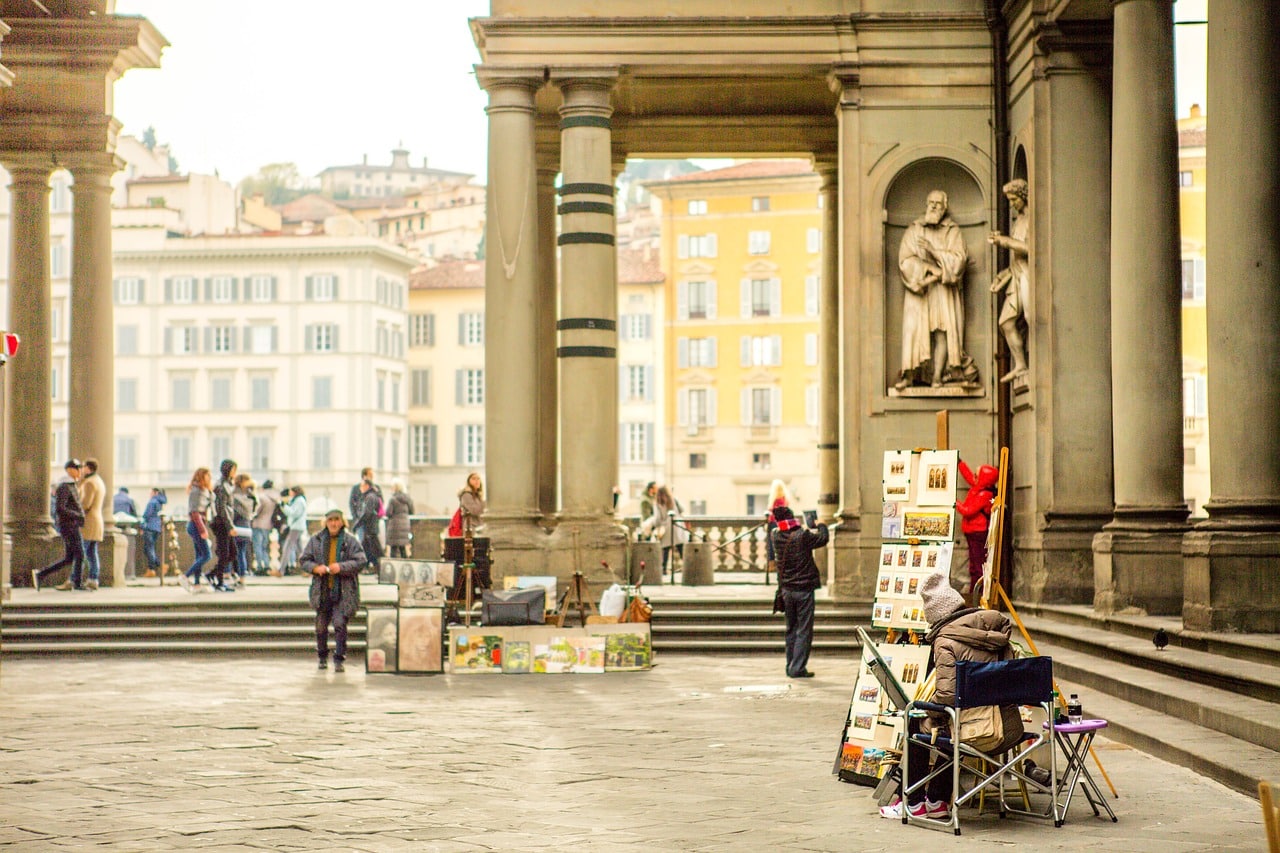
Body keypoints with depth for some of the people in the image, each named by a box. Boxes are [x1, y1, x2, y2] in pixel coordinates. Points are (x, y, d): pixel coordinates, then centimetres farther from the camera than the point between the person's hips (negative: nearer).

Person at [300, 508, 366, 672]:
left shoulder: (350, 541, 0)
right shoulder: (316, 540, 7)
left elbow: (361, 561, -6)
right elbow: (304, 560, 10)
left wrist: (341, 567, -18)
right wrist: (315, 568, -10)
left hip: (343, 592, -3)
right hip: (322, 591, 3)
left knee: (340, 625, -10)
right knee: (321, 626, 10)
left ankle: (339, 659, -3)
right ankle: (322, 658, 27)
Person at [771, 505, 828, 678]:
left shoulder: (777, 537, -2)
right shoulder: (803, 536, -16)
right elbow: (823, 539, -1)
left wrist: (810, 530, 21)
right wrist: (821, 526, 18)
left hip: (786, 590, 5)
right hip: (804, 590, -5)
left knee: (791, 630, 16)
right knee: (804, 631, 0)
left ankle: (791, 667, 19)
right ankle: (798, 668, -3)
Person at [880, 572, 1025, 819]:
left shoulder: (946, 642, -13)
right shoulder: (995, 629, 9)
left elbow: (947, 694, -20)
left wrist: (929, 714, 1)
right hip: (1010, 730, 7)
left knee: (917, 726, 20)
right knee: (950, 724, 35)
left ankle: (914, 803, 26)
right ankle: (937, 801, 37)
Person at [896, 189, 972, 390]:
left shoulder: (952, 231, 8)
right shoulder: (914, 230, 9)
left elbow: (959, 259, -4)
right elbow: (905, 260, -1)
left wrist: (933, 250, -14)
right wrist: (930, 269, -12)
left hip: (944, 291, 0)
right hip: (918, 288, 0)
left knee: (942, 331, -9)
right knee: (913, 329, -11)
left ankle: (937, 376, -11)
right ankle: (909, 375, -13)